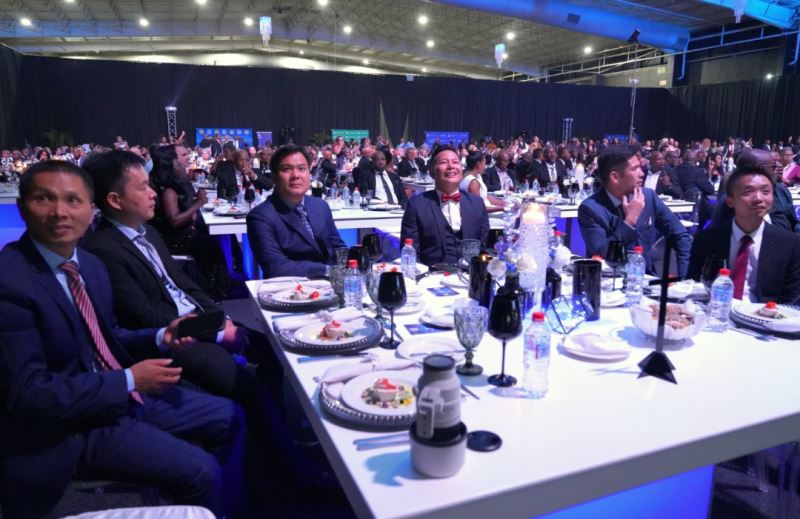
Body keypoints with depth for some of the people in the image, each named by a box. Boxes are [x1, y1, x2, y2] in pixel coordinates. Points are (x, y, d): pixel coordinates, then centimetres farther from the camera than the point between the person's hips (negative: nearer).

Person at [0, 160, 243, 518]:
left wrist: (160, 337, -4)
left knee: (229, 417, 13)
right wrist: (130, 379, -21)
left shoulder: (91, 265, 4)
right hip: (70, 426, -8)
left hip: (125, 393, 8)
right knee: (201, 471, -17)